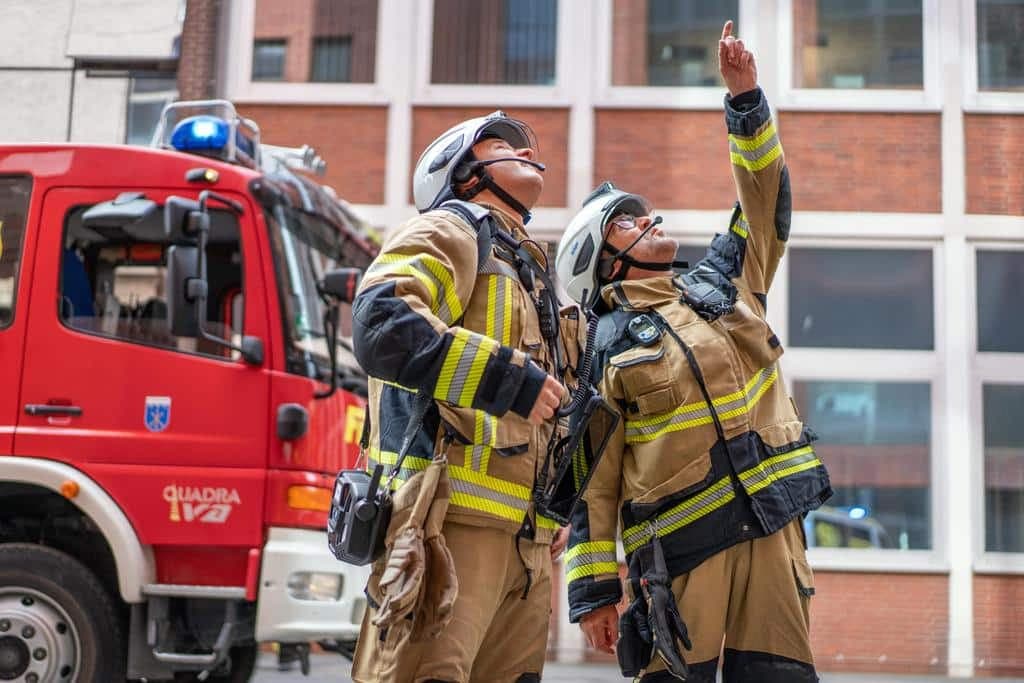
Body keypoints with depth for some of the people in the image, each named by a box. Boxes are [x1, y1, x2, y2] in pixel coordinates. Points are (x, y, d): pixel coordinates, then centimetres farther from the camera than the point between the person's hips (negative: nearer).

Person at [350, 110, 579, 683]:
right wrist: (510, 379, -18)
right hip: (450, 522, -9)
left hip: (528, 540, 9)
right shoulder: (451, 229, 2)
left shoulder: (531, 274, 30)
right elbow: (382, 324, -19)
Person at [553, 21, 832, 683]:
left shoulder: (721, 285, 17)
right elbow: (593, 476, 0)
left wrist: (745, 99, 11)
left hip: (771, 525, 4)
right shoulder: (603, 347, 3)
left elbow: (765, 199, 20)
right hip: (678, 546, -4)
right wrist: (593, 588, -4)